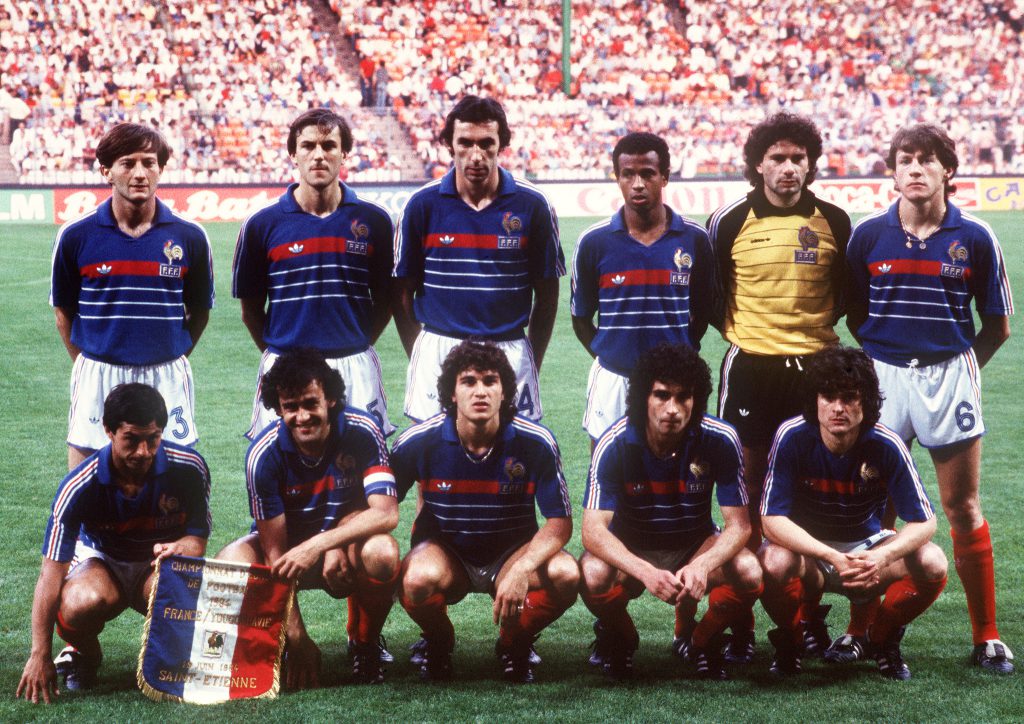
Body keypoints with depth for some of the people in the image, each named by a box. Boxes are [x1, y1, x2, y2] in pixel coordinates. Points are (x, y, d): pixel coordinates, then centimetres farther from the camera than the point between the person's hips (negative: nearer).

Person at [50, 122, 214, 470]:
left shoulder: (189, 237, -1)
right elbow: (64, 311, 9)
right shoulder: (76, 236, -2)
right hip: (97, 378, 0)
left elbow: (199, 311, 9)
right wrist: (86, 364, 6)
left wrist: (169, 363, 7)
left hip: (167, 380, 0)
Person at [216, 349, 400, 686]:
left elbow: (386, 513, -29)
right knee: (230, 565, -32)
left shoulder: (361, 431, -20)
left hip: (346, 540, 0)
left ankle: (364, 643, -5)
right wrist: (297, 638, -27)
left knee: (382, 553, -36)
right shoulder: (263, 454, -22)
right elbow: (275, 552, -22)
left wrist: (318, 545, -43)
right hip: (286, 543, 0)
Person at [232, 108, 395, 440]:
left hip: (356, 369, 0)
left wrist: (359, 344, 6)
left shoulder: (374, 221, 4)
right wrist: (277, 353, 6)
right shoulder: (262, 224, 2)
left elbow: (385, 300, 11)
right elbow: (250, 309, 9)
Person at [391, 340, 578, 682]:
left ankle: (514, 644, 2)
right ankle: (438, 643, 1)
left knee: (565, 574, -30)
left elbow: (560, 522, -14)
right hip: (444, 550, -1)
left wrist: (523, 569, -32)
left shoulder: (535, 443, -16)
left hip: (512, 552, 1)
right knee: (419, 579, -37)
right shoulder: (419, 442, -15)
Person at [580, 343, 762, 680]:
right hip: (631, 550, -1)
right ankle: (620, 638, 3)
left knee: (749, 573, -29)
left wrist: (703, 566, -41)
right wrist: (646, 572, -46)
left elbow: (739, 524, -19)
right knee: (593, 574, -34)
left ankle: (698, 640, 4)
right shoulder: (615, 444, -23)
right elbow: (593, 528, -28)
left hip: (696, 546, 1)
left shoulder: (720, 440, -20)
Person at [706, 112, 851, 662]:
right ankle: (740, 622, 5)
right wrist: (736, 331, 2)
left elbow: (848, 292, 14)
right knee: (748, 494, 1)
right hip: (750, 367, -1)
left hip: (814, 366, 2)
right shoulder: (730, 222, -2)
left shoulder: (833, 222, 3)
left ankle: (811, 615, 15)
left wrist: (819, 326, 5)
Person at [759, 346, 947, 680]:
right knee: (774, 562, -36)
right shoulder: (792, 437, -22)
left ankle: (882, 640, 4)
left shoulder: (886, 446, -19)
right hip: (805, 547, -2)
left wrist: (883, 557, -37)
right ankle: (790, 641, -2)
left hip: (866, 547, 2)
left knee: (932, 563, -25)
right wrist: (832, 558, -38)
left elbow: (924, 521, -16)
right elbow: (773, 519, -24)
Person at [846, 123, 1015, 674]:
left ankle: (986, 636, 9)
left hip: (949, 374, -1)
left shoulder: (974, 239, -2)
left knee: (964, 509, 2)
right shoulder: (869, 235, 0)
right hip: (882, 375, 1)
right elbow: (854, 313, 11)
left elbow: (998, 325, 5)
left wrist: (958, 368, 4)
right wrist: (881, 360, 7)